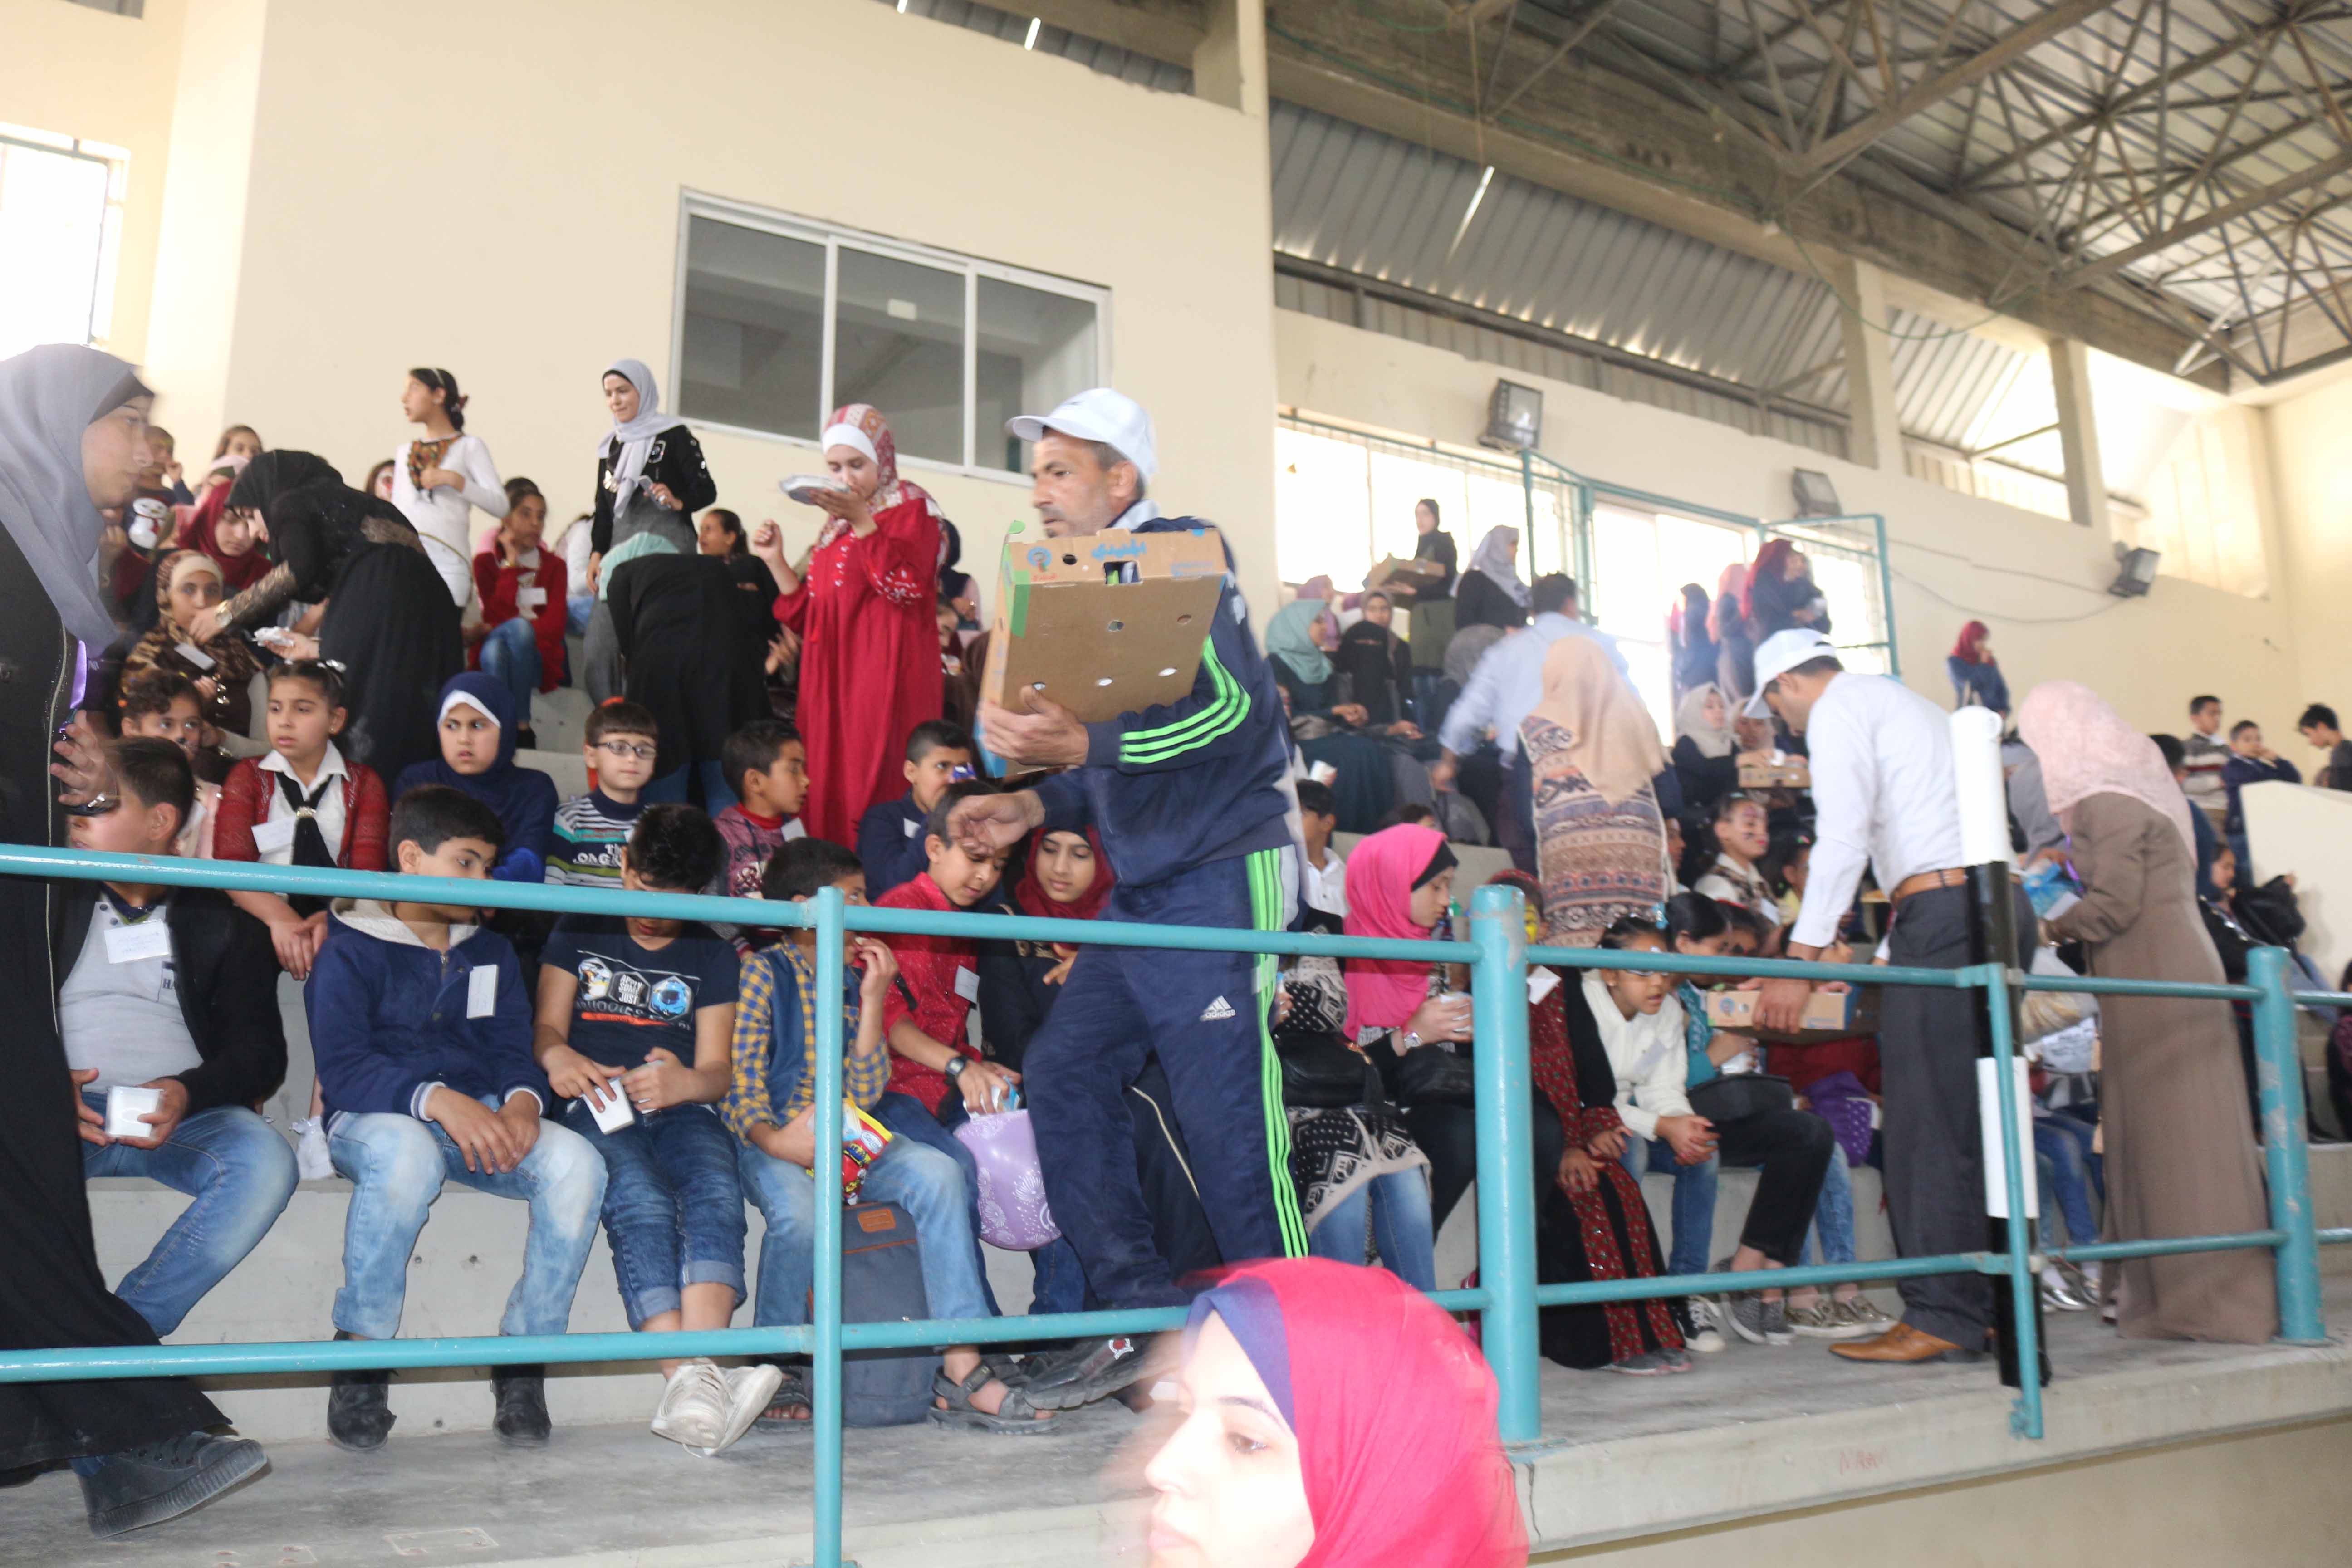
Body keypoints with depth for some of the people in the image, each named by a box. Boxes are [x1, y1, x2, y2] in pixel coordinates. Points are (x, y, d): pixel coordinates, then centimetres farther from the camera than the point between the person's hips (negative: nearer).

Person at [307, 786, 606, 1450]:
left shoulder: (492, 953, 19)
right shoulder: (350, 950, 2)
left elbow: (514, 1052, 12)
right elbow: (342, 1070, -11)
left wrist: (521, 1101, -14)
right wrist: (437, 1100, -28)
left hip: (480, 1119, 4)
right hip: (374, 1120, -4)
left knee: (575, 1161, -26)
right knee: (407, 1152, -40)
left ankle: (523, 1359, -15)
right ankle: (361, 1358, -21)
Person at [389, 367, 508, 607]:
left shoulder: (468, 446, 7)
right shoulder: (404, 451, 23)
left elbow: (500, 505, -4)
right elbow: (397, 510, 22)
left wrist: (454, 479, -13)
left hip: (446, 558, -5)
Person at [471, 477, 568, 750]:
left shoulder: (553, 565, 13)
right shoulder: (486, 562, 10)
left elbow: (555, 625, -2)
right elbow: (496, 617, -8)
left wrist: (497, 630, -15)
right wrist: (511, 563, -5)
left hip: (537, 661, 0)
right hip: (495, 658, 0)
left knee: (518, 628, -34)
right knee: (494, 647, -37)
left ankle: (522, 727, -33)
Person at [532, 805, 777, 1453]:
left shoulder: (712, 954, 20)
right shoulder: (581, 931, 21)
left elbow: (717, 1071, 12)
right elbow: (547, 1026, 14)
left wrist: (683, 1083, -14)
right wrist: (558, 1057, -13)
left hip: (682, 1111, 1)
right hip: (597, 1107, -1)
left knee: (716, 1194, -34)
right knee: (642, 1203, -35)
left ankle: (696, 1381, -52)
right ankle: (689, 1381, -49)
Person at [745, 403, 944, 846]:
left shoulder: (912, 507, 3)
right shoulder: (835, 524, 21)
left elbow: (908, 587, -15)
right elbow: (813, 617, 18)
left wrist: (862, 521, -18)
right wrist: (776, 561, 8)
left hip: (885, 676, -6)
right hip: (833, 680, 7)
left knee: (875, 788, -13)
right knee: (829, 790, 2)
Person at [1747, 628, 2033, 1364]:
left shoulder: (1839, 707, 1)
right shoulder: (1912, 704, 29)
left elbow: (1842, 839, -13)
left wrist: (1800, 961, -14)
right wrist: (1892, 955, 33)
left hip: (1943, 910, -9)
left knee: (1928, 1123, -8)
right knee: (1974, 1120, 10)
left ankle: (1941, 1317, -7)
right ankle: (1987, 1303, 13)